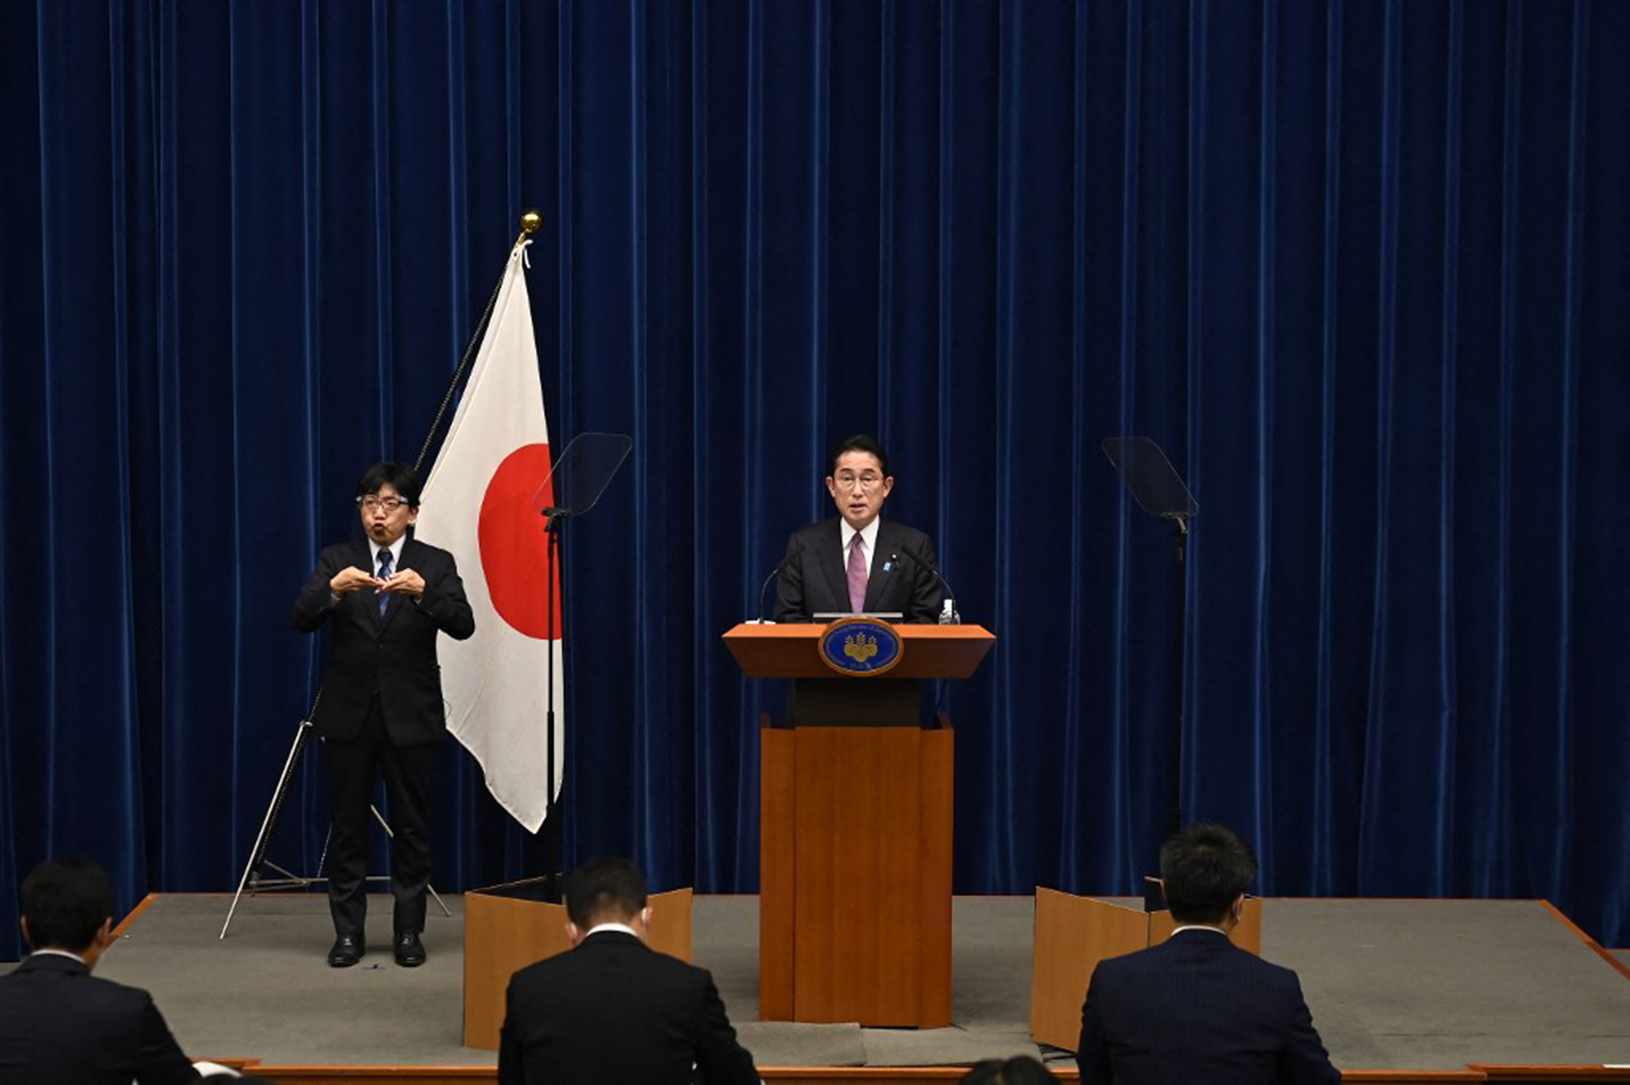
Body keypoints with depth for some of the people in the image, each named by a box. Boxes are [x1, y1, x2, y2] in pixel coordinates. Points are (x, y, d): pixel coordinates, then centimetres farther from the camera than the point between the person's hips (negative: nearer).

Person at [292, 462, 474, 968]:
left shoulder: (435, 565, 2)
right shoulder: (337, 560, 5)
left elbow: (462, 625, -14)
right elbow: (302, 619, -10)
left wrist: (423, 592, -32)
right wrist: (333, 590, -30)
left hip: (409, 715, -1)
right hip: (348, 713, 1)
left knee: (411, 827, 4)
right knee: (346, 826, 5)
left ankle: (409, 931, 12)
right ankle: (347, 931, 12)